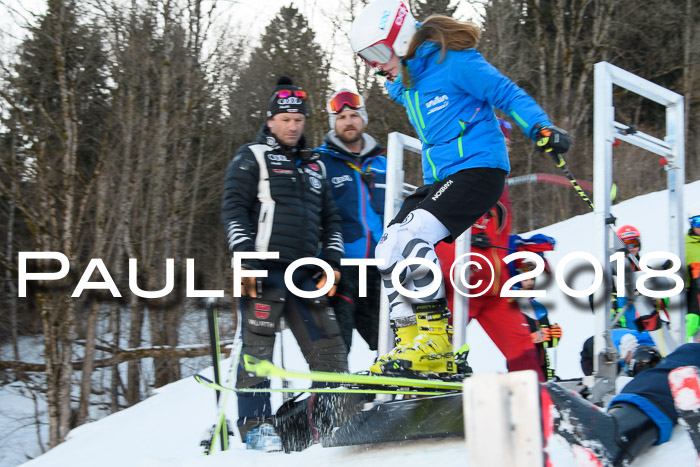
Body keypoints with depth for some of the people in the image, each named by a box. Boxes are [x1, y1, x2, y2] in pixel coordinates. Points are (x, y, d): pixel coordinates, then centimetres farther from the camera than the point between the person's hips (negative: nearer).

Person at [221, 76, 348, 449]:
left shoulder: (314, 166, 23)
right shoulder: (251, 158, 5)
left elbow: (330, 218, 24)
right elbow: (234, 209, -4)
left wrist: (332, 261, 12)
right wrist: (245, 260, -13)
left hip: (305, 273, 6)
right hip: (265, 271, -5)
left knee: (328, 346, 2)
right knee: (258, 345, -8)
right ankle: (254, 423, -3)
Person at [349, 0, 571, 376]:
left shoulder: (451, 62, -10)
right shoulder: (402, 86, 16)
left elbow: (507, 94, -9)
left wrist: (542, 127, -21)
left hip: (478, 169, -9)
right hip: (438, 180, 9)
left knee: (410, 238, -26)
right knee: (387, 252, -3)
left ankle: (434, 341, -21)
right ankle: (418, 349, -2)